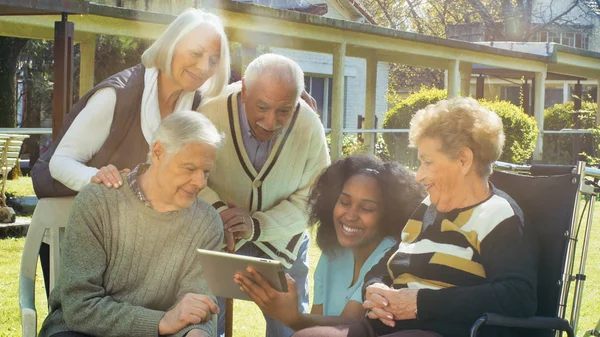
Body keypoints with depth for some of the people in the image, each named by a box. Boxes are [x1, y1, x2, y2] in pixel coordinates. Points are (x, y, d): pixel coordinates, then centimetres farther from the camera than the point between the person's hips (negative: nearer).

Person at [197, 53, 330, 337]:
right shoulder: (212, 114, -29)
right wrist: (216, 210, -41)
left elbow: (312, 198, -15)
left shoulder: (310, 127, -19)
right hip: (217, 239, -2)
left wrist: (257, 225, -29)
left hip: (282, 240, 2)